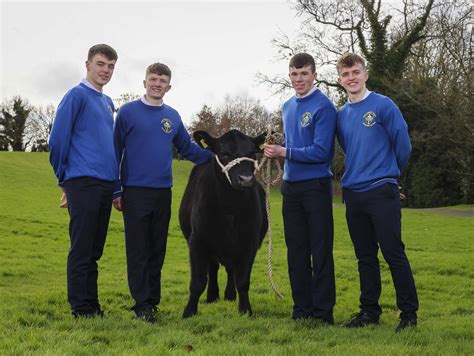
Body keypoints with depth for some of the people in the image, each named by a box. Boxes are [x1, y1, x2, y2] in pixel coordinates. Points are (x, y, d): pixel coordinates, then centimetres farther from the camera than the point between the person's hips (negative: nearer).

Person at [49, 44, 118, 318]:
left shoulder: (108, 102, 19)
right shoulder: (77, 96, -5)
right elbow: (58, 140, -8)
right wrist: (65, 180, 0)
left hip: (105, 183, 7)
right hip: (83, 183, -7)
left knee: (95, 250, 11)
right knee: (82, 249, -3)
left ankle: (93, 306, 18)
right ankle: (81, 309, 3)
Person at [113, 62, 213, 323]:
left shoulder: (173, 116, 12)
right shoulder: (128, 112, -1)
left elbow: (188, 148, 19)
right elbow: (115, 152, 0)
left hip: (163, 192, 4)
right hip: (135, 191, -4)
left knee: (157, 250, 10)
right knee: (138, 250, -1)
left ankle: (153, 300, 20)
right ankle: (142, 304, 3)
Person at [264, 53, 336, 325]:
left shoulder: (323, 106, -10)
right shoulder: (288, 107, 14)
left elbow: (321, 151, -17)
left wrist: (284, 152, -14)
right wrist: (276, 150, 2)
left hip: (316, 186, -7)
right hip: (291, 186, 7)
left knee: (321, 251, -1)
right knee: (296, 251, 11)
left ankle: (323, 311, 6)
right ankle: (302, 309, 20)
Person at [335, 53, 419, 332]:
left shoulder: (384, 105, -5)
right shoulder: (341, 115, 12)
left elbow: (403, 146, -4)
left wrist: (387, 174, 9)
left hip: (382, 191, -6)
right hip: (354, 193, 6)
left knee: (394, 254, -5)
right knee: (365, 257, 12)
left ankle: (409, 312, 4)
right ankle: (370, 310, 20)